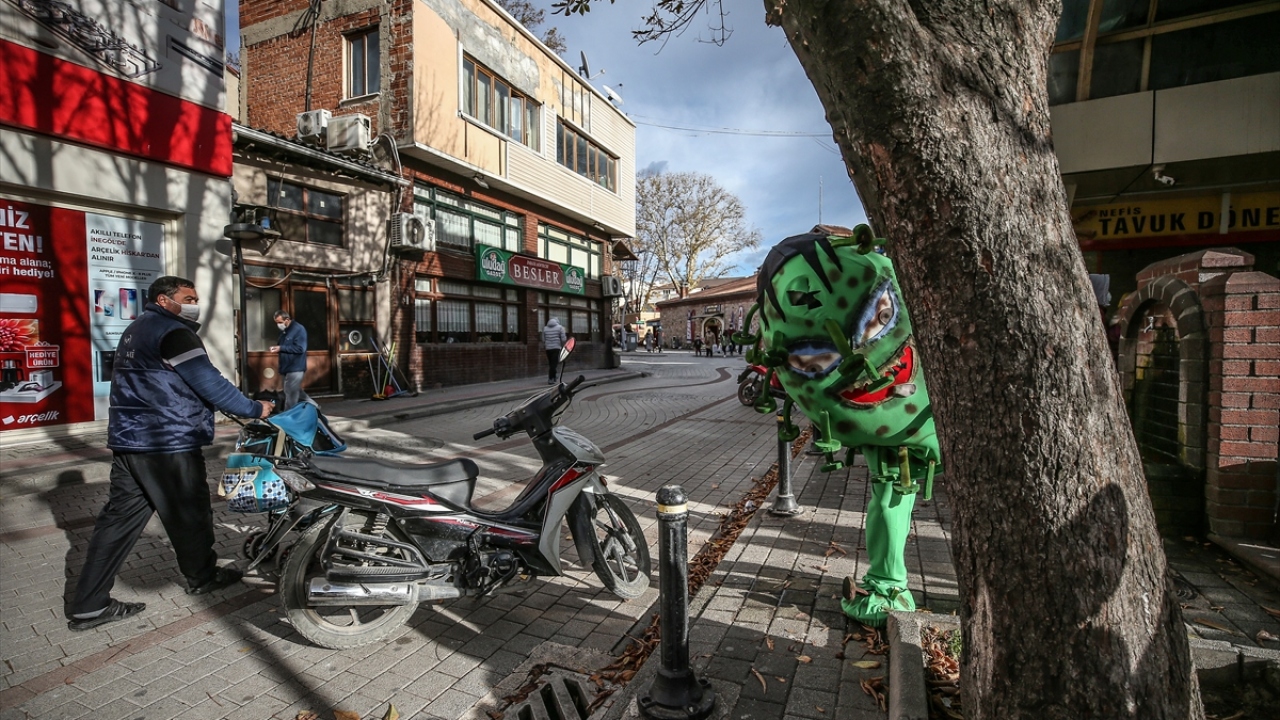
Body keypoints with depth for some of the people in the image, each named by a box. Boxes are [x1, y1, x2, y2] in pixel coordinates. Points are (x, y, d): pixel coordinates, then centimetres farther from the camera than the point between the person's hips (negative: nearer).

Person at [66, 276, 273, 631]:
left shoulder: (137, 329, 17)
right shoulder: (173, 332, -15)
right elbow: (209, 384, -20)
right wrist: (255, 409, -11)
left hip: (129, 440, 10)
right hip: (168, 443, -9)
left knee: (120, 518, 11)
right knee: (189, 514, 8)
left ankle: (87, 605, 15)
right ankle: (202, 577, 25)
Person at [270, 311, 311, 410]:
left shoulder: (299, 329, -13)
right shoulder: (284, 331, 14)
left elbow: (300, 348, -22)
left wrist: (281, 348, -22)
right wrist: (277, 348, 2)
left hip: (295, 369, -10)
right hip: (287, 368, 10)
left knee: (291, 396, -3)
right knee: (297, 393, 16)